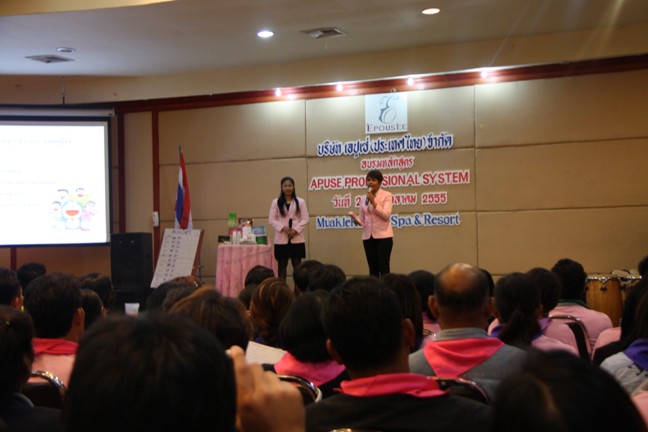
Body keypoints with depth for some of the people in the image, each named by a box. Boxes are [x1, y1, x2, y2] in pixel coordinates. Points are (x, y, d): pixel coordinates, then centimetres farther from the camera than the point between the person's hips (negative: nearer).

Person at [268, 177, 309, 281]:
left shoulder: (300, 202, 4)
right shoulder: (276, 202, 5)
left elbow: (305, 219, 0)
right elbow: (271, 219, 0)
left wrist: (296, 230, -14)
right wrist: (283, 228, -15)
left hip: (296, 239, 0)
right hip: (281, 239, 0)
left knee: (297, 265, 3)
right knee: (281, 265, 5)